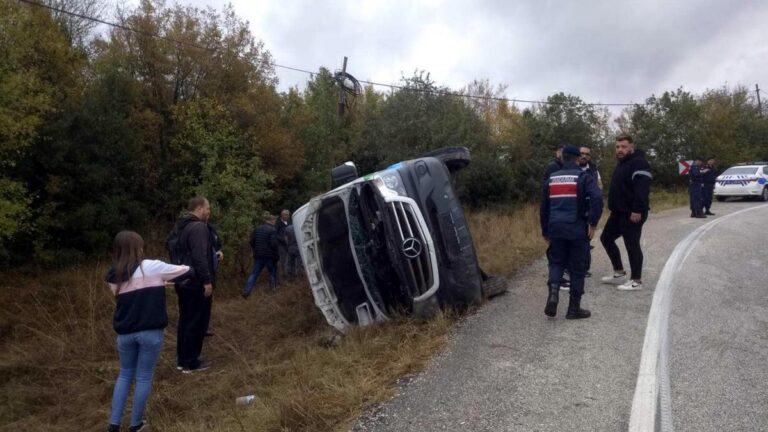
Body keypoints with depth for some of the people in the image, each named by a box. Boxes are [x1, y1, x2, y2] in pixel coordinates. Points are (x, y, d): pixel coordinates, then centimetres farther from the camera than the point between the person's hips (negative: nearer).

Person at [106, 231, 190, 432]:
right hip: (150, 332, -4)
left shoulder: (113, 275, 4)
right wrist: (188, 266, 26)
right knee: (144, 378, 10)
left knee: (125, 375, 22)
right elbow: (183, 270, 3)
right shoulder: (152, 267, -10)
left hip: (125, 333, 4)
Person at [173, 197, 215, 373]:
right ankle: (191, 363, 7)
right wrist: (207, 281, -24)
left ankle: (181, 360, 24)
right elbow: (200, 257, -27)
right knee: (197, 322, 0)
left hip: (184, 282, 10)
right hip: (197, 283, -10)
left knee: (185, 320, 16)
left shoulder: (182, 226, 14)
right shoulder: (199, 227, -19)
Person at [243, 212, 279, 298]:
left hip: (258, 255, 5)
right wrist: (277, 255, -8)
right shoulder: (272, 230, -12)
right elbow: (273, 244, -18)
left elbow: (252, 241, 9)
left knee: (254, 273, 8)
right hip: (269, 256, -5)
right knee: (272, 272, 15)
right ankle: (273, 288, 21)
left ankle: (246, 291, -1)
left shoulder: (257, 228, 8)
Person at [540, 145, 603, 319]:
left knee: (556, 262, 17)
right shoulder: (584, 177, -1)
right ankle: (574, 308, 12)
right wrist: (593, 223, -12)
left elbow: (543, 208, 17)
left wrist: (545, 231, 25)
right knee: (578, 267, 7)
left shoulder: (551, 179, 13)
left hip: (556, 229, 3)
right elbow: (597, 198, -19)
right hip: (578, 229, -3)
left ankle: (553, 293, -9)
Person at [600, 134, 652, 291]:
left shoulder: (638, 163, -14)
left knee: (632, 245, -4)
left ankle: (636, 281, 7)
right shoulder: (622, 163, 18)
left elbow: (642, 188, -24)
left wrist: (637, 210, -29)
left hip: (632, 213, -10)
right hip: (618, 212, 11)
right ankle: (619, 273, 25)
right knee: (606, 238, 15)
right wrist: (614, 207, 20)